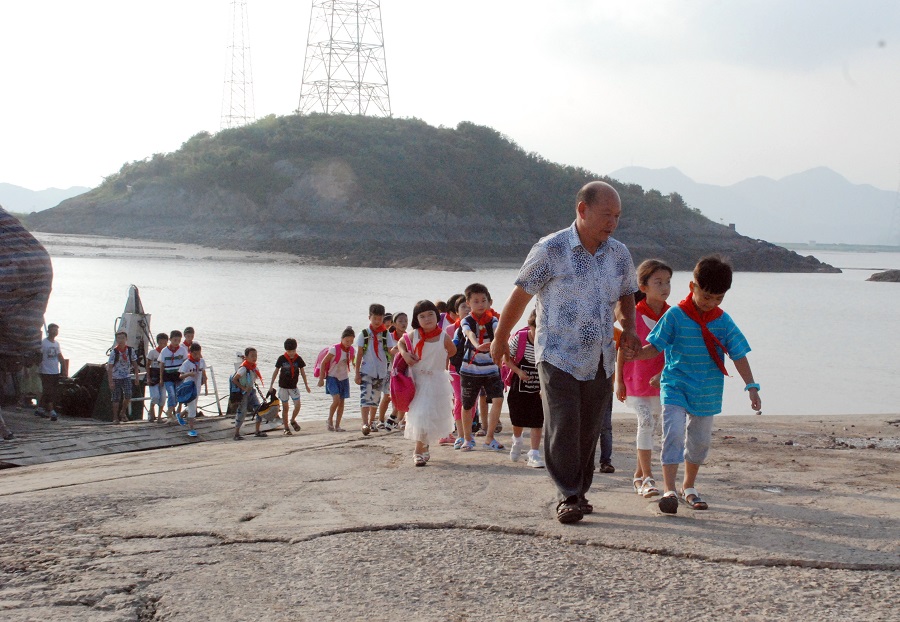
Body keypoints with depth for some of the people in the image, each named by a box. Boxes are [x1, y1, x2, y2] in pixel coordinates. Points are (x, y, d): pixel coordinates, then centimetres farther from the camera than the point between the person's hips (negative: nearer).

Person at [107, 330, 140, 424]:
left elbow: (135, 364, 7)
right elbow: (110, 368, -13)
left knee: (128, 394, -15)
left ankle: (123, 412, 7)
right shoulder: (114, 352, -13)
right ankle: (115, 417, 10)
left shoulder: (130, 350, -4)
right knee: (116, 398, -1)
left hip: (127, 376, 2)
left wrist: (136, 377, 5)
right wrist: (111, 382, -18)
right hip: (116, 377, -2)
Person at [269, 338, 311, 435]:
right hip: (283, 386, -1)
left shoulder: (298, 359, -3)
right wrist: (271, 385, 4)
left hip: (293, 386, 1)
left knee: (297, 406, -6)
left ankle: (293, 420, 24)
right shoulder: (282, 358, -6)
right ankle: (286, 428, 12)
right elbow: (276, 371, 3)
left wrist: (306, 385, 12)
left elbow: (302, 372, 8)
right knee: (285, 408, 3)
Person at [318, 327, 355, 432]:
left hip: (344, 378, 5)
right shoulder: (335, 349, -17)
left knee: (342, 402, 2)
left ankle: (337, 425, 7)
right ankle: (330, 420, 2)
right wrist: (321, 378, -11)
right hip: (332, 377, -5)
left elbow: (352, 361, 15)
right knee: (336, 400, -19)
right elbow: (323, 362, -12)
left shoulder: (351, 350, -1)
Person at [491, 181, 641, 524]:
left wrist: (628, 329, 3)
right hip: (558, 358, -5)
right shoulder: (551, 250, -10)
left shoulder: (619, 254, 5)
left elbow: (626, 295, 22)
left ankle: (580, 492, 21)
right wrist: (500, 339, 5)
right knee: (562, 427, -11)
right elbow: (520, 296, -2)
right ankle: (569, 497, -2)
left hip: (601, 362, 5)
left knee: (589, 431, 8)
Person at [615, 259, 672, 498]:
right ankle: (647, 478, -12)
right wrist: (619, 381, -4)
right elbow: (623, 349, -4)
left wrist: (663, 374, -15)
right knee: (646, 421, -15)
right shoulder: (634, 314, -9)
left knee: (649, 428, 11)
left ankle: (639, 475, 26)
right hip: (635, 379, -3)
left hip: (659, 381, 4)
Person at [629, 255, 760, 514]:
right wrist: (636, 354, -25)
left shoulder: (724, 322, -1)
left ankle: (689, 487, 32)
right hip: (675, 387, -4)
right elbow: (655, 346, -6)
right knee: (674, 434, -18)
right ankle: (669, 490, -17)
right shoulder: (675, 315, -9)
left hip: (707, 394, 4)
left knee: (699, 440, 13)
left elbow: (739, 355, 1)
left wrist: (751, 386, -4)